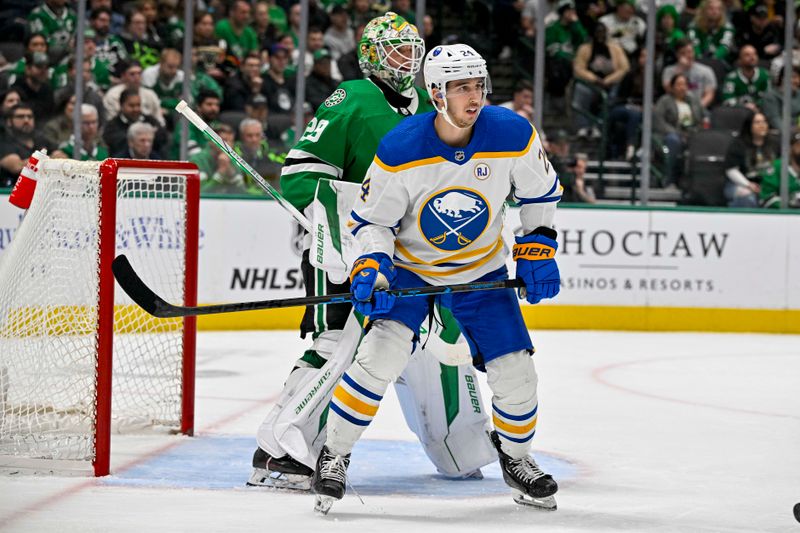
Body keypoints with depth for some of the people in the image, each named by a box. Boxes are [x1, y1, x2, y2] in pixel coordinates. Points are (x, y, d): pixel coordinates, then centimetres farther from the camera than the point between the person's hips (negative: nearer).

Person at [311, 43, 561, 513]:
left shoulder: (514, 136, -19)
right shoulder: (400, 151, -24)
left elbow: (542, 192, 1)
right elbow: (372, 218, -12)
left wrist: (538, 246, -4)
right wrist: (371, 267, -28)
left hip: (482, 271, 2)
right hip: (411, 267, -2)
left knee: (515, 371, -4)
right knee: (383, 351, -23)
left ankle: (516, 459, 25)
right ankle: (334, 456, -8)